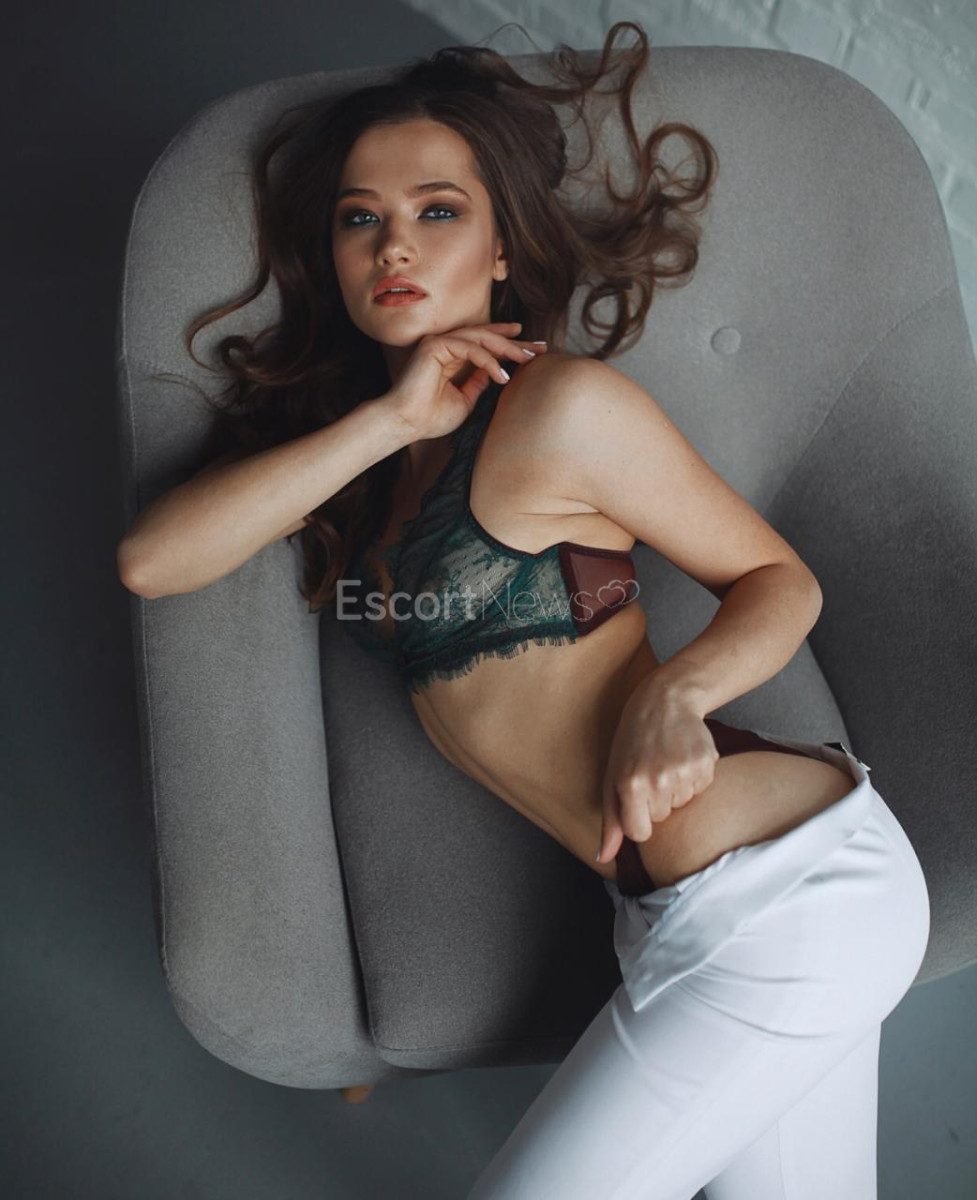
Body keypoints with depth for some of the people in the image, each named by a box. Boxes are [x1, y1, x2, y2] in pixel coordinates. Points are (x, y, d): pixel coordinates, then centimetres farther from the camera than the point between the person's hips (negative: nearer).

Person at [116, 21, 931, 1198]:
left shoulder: (563, 405, -10)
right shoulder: (347, 439, 11)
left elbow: (780, 580, -1)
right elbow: (150, 560, -4)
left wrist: (674, 692, -21)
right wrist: (387, 421, -10)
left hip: (782, 887, -6)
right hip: (680, 910, 6)